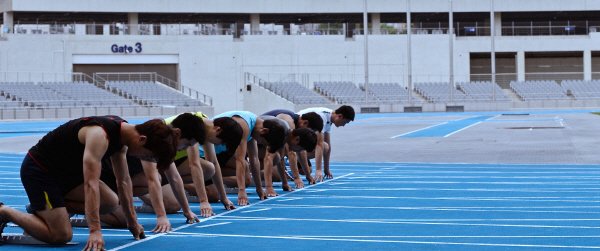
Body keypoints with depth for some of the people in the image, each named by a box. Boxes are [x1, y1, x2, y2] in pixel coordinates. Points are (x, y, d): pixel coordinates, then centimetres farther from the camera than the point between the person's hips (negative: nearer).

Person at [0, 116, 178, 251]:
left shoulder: (122, 134, -2)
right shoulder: (100, 135, -31)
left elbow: (123, 182, 7)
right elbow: (91, 184, -38)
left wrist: (132, 222, 10)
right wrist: (95, 231, -41)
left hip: (66, 169, 9)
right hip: (38, 171, -9)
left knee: (111, 204, 0)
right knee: (61, 236, -15)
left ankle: (42, 208, 13)